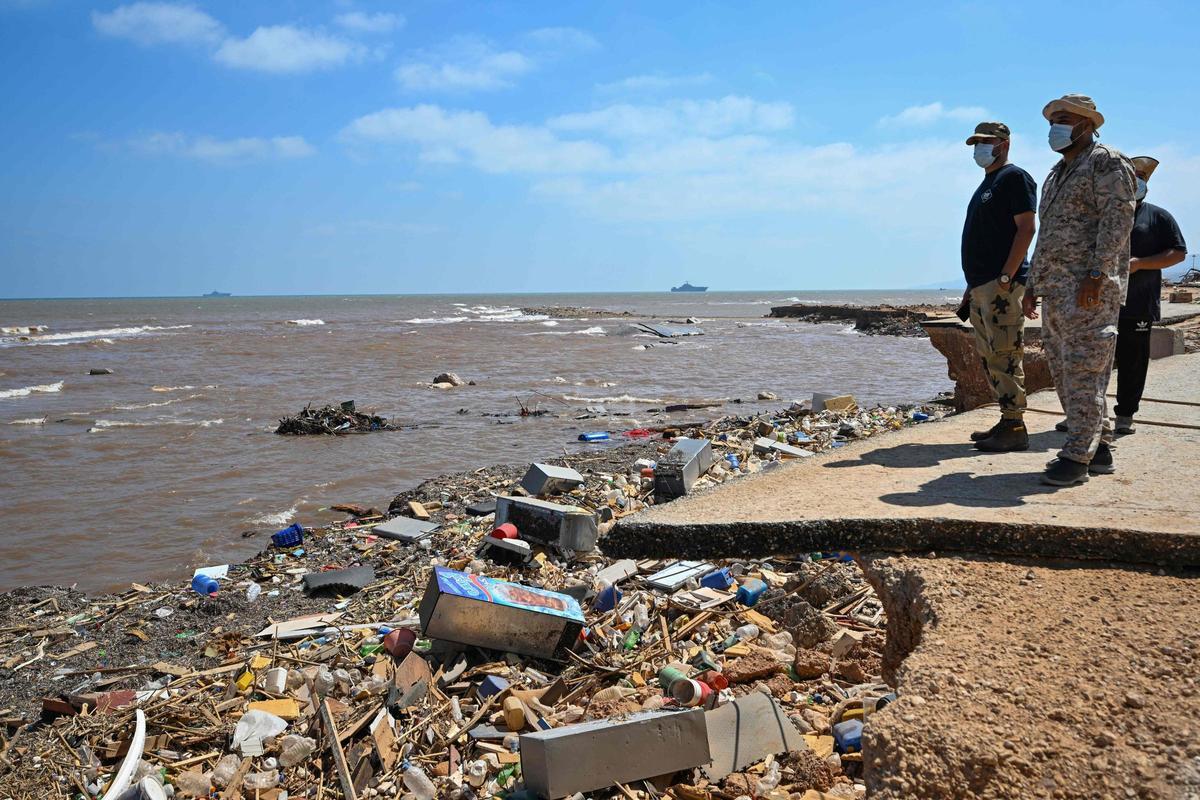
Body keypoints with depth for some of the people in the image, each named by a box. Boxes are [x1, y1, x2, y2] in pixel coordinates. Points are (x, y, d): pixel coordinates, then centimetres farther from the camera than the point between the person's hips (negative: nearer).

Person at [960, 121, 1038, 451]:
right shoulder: (986, 184, 24)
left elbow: (1026, 228, -14)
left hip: (1001, 286, -10)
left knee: (1004, 355, -11)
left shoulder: (1014, 178, -5)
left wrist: (1006, 276, -21)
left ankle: (1015, 428, -8)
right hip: (981, 287, 10)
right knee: (989, 356, 11)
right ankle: (1007, 421, 17)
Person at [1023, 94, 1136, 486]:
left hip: (1088, 289, -9)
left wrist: (1096, 273, -23)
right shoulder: (1056, 174, 23)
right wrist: (1033, 285, 21)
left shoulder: (1106, 163, -3)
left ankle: (1077, 456, -7)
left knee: (1084, 372, -10)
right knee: (1063, 372, 10)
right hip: (1054, 291, 9)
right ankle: (1096, 450, 18)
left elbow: (1118, 219, -14)